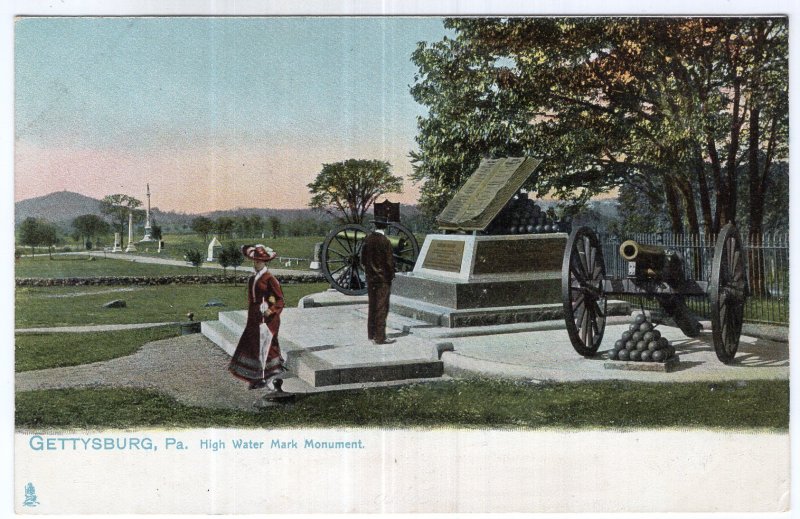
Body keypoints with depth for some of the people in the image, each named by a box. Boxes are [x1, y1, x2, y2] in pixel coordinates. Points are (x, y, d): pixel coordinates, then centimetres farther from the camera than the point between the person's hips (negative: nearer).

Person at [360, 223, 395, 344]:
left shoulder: (367, 240, 1)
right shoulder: (385, 241, -17)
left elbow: (363, 259, 8)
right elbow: (389, 262, -15)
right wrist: (391, 275, -2)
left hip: (370, 278, 6)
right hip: (383, 279, -6)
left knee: (372, 306, 15)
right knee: (382, 307, -1)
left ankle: (371, 334, 23)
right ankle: (380, 337, 1)